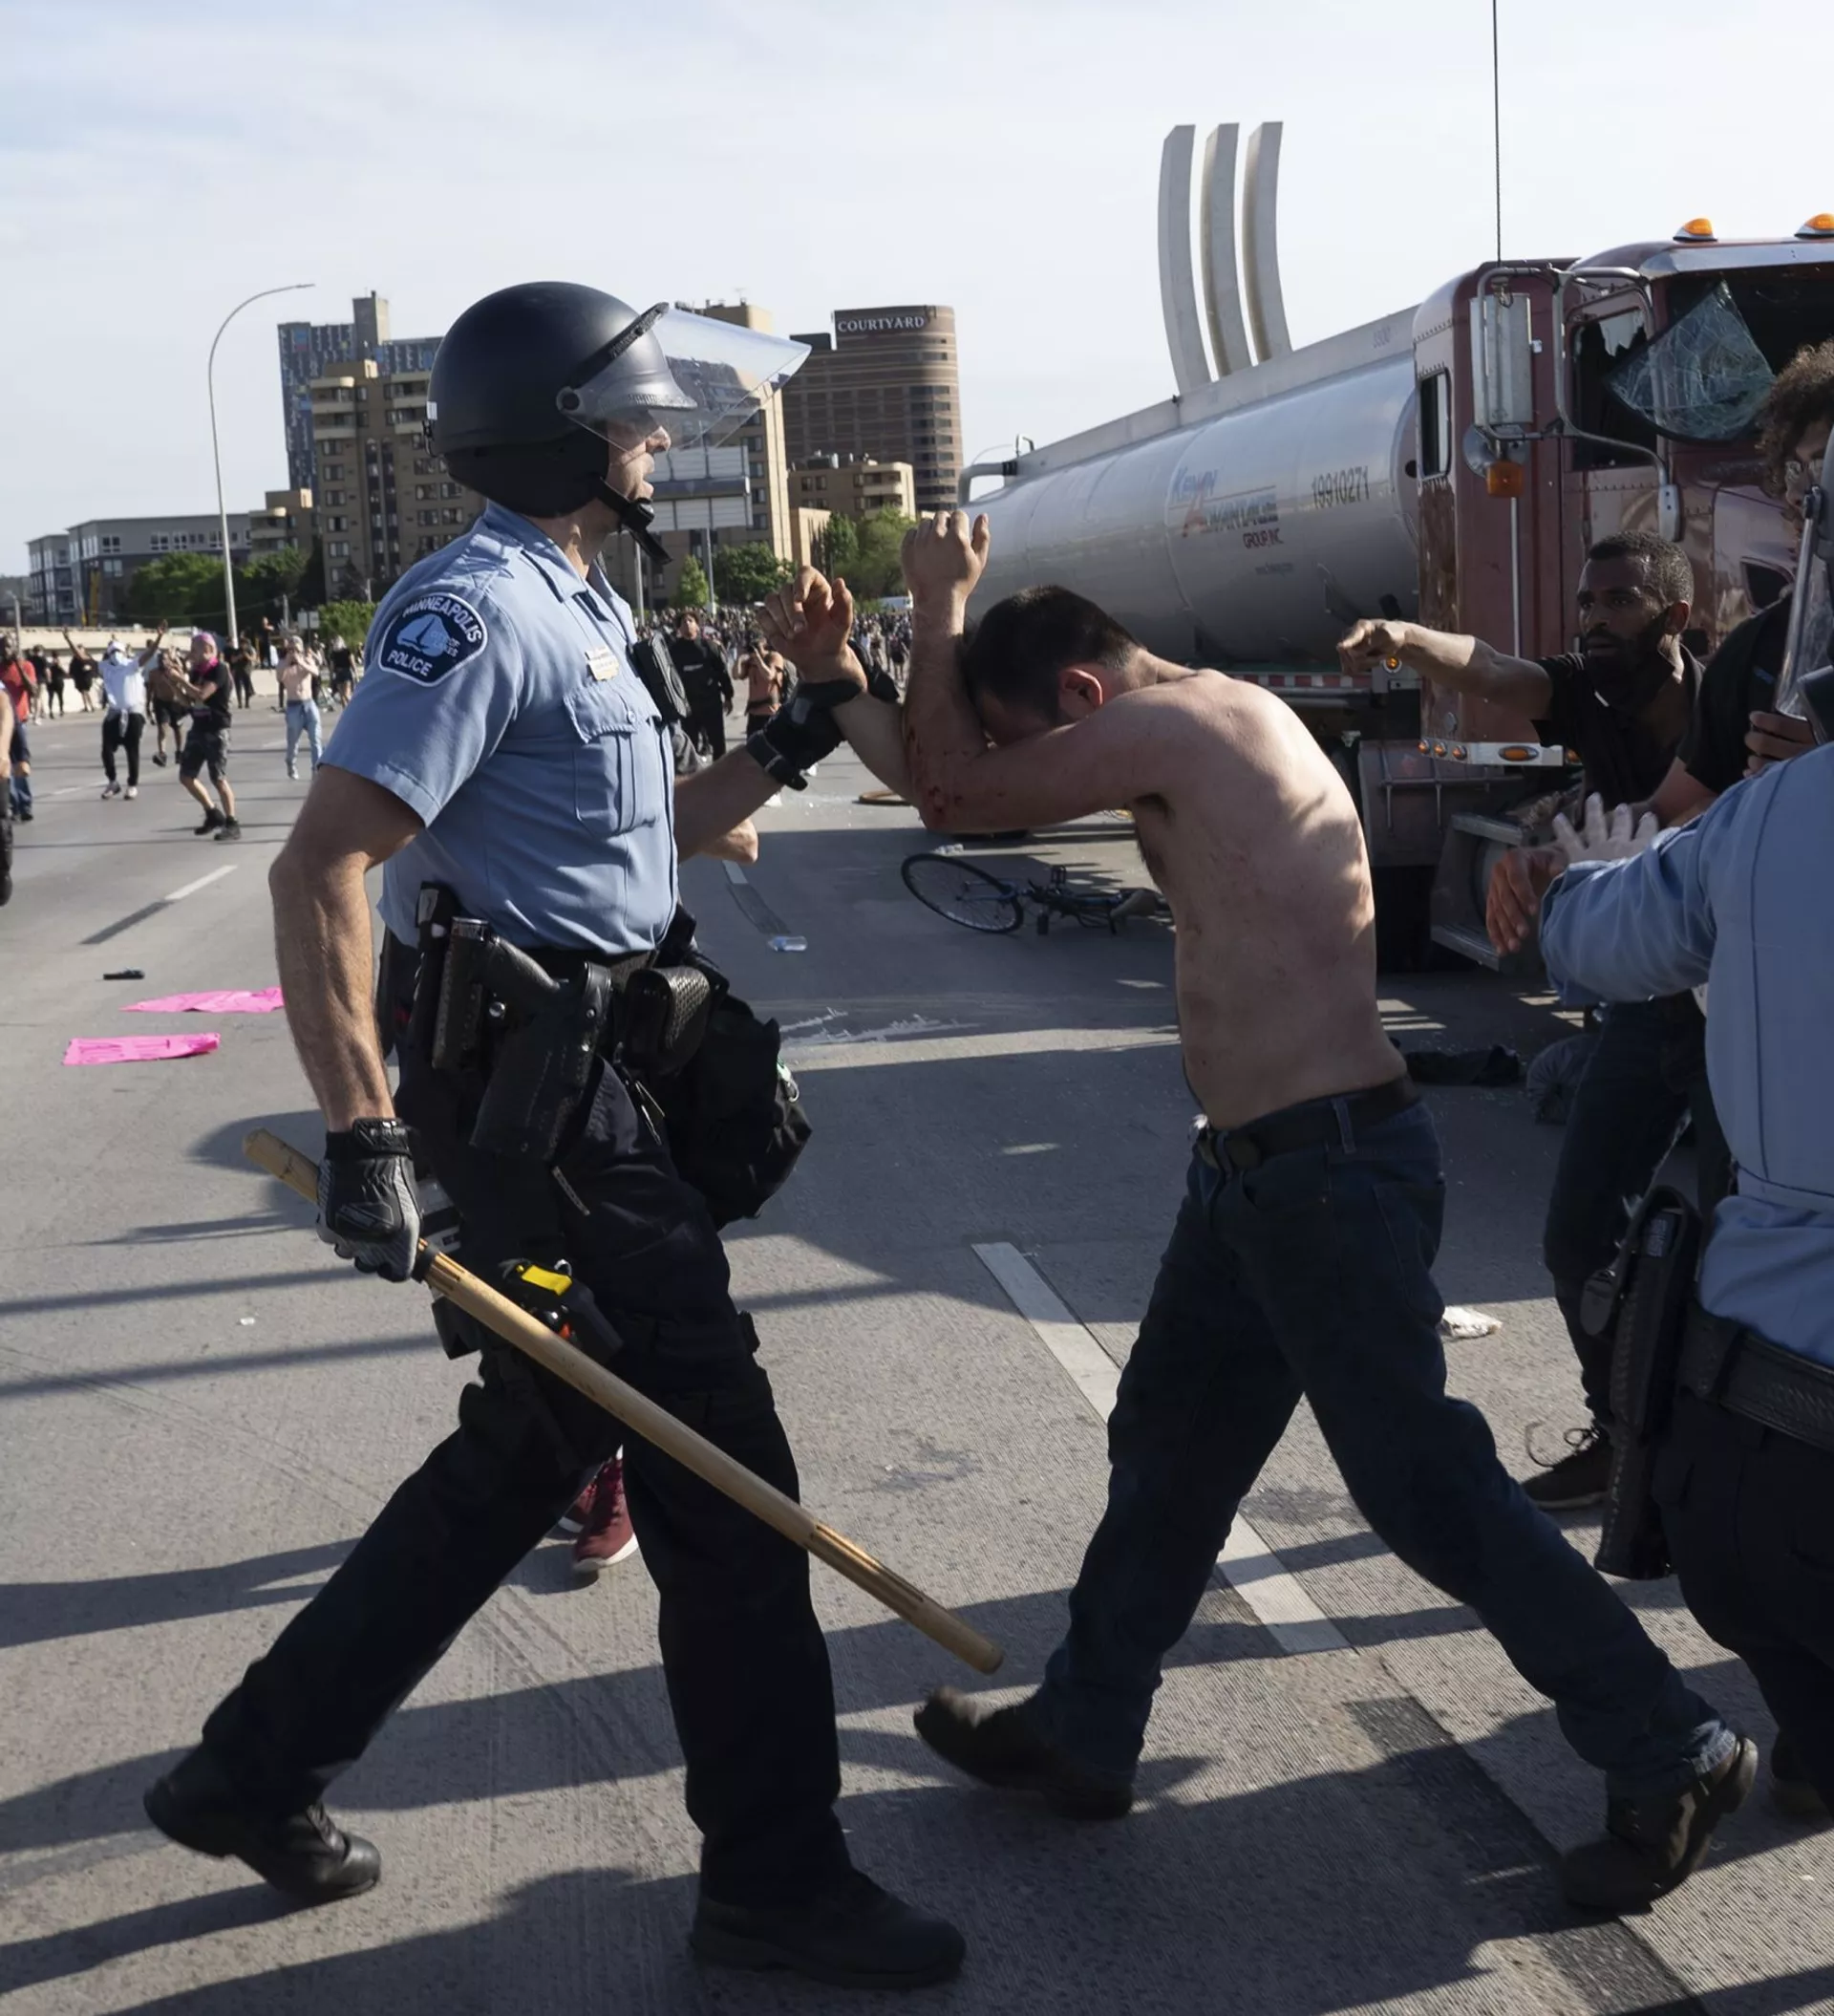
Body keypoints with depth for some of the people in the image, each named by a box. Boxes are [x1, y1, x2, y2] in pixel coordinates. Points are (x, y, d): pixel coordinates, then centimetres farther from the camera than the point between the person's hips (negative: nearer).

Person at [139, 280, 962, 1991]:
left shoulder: (570, 611, 18)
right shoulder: (481, 609, -15)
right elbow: (321, 862, -23)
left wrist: (787, 748, 19)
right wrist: (363, 1132, -29)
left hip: (583, 1069, 11)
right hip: (540, 1094, -11)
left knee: (526, 1451, 18)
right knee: (718, 1474, -4)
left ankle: (258, 1768, 29)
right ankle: (774, 1879, 8)